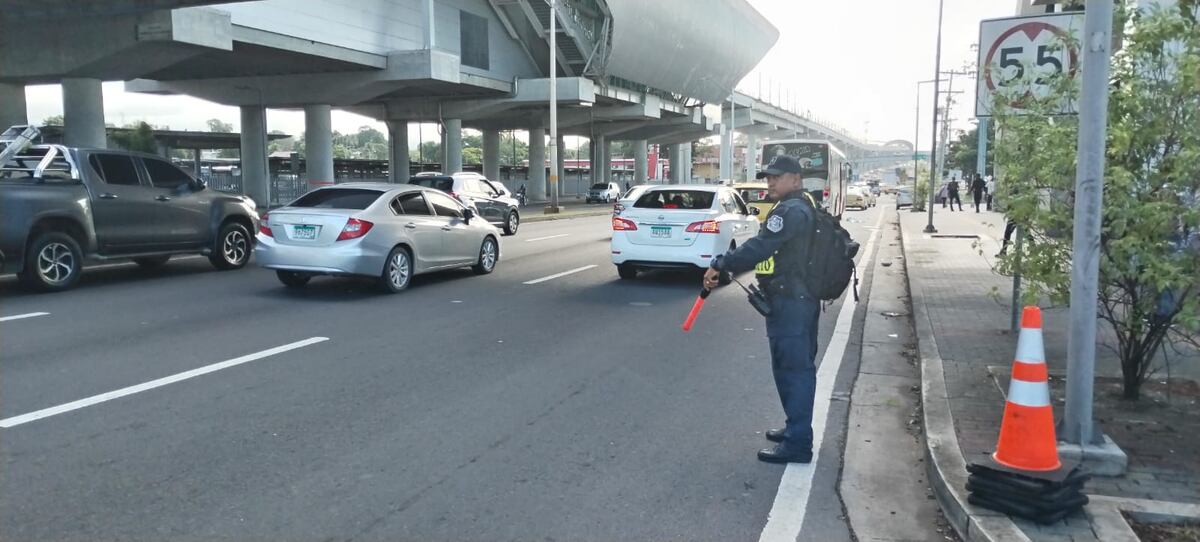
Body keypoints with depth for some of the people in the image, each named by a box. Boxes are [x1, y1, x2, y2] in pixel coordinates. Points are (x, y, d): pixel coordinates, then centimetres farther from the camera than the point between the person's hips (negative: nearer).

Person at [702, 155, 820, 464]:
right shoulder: (804, 207, 17)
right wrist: (728, 268, 12)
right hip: (803, 299, 11)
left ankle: (797, 444, 0)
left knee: (792, 369, -6)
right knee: (799, 367, 18)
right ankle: (797, 430, 31)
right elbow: (770, 251, 17)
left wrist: (719, 265, -18)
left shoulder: (791, 210, -17)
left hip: (789, 302, -11)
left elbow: (760, 247, -26)